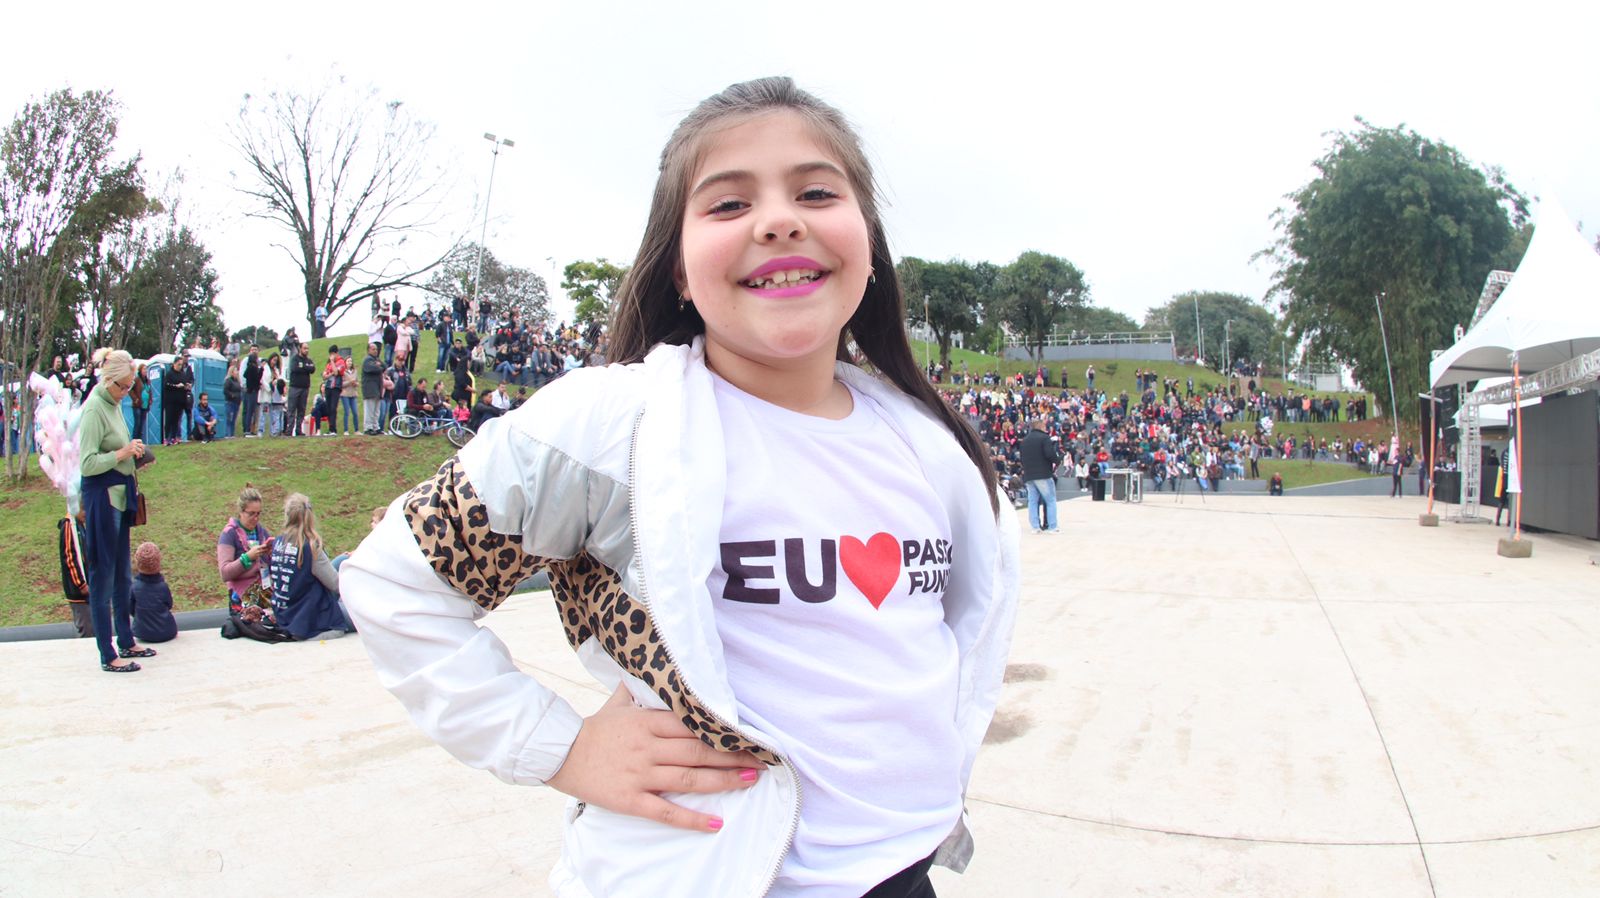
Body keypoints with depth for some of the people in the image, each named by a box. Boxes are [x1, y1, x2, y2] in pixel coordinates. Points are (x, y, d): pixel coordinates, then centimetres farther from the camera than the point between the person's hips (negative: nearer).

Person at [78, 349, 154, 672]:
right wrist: (123, 453, -23)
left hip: (119, 497, 9)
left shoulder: (114, 403, 11)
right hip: (101, 498, -9)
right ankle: (108, 656, 5)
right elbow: (87, 464, -19)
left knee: (123, 575, 16)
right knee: (103, 577, -2)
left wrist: (132, 452, 3)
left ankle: (126, 642, 28)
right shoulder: (94, 409, -15)